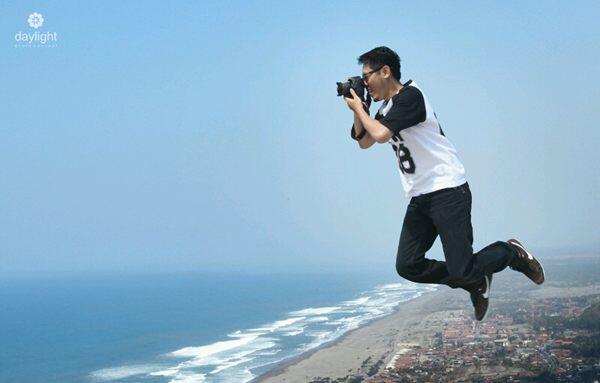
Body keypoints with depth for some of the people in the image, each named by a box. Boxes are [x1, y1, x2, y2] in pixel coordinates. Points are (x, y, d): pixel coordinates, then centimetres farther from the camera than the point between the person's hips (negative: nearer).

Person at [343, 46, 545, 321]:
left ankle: (511, 253, 16)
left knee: (461, 271, -13)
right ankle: (476, 282, 15)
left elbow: (380, 135, -26)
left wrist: (359, 107, -10)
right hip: (419, 198, 9)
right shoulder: (387, 107, 16)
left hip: (447, 190, -9)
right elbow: (364, 142, 23)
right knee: (407, 266, -1)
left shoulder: (409, 96, -14)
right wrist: (359, 110, 8)